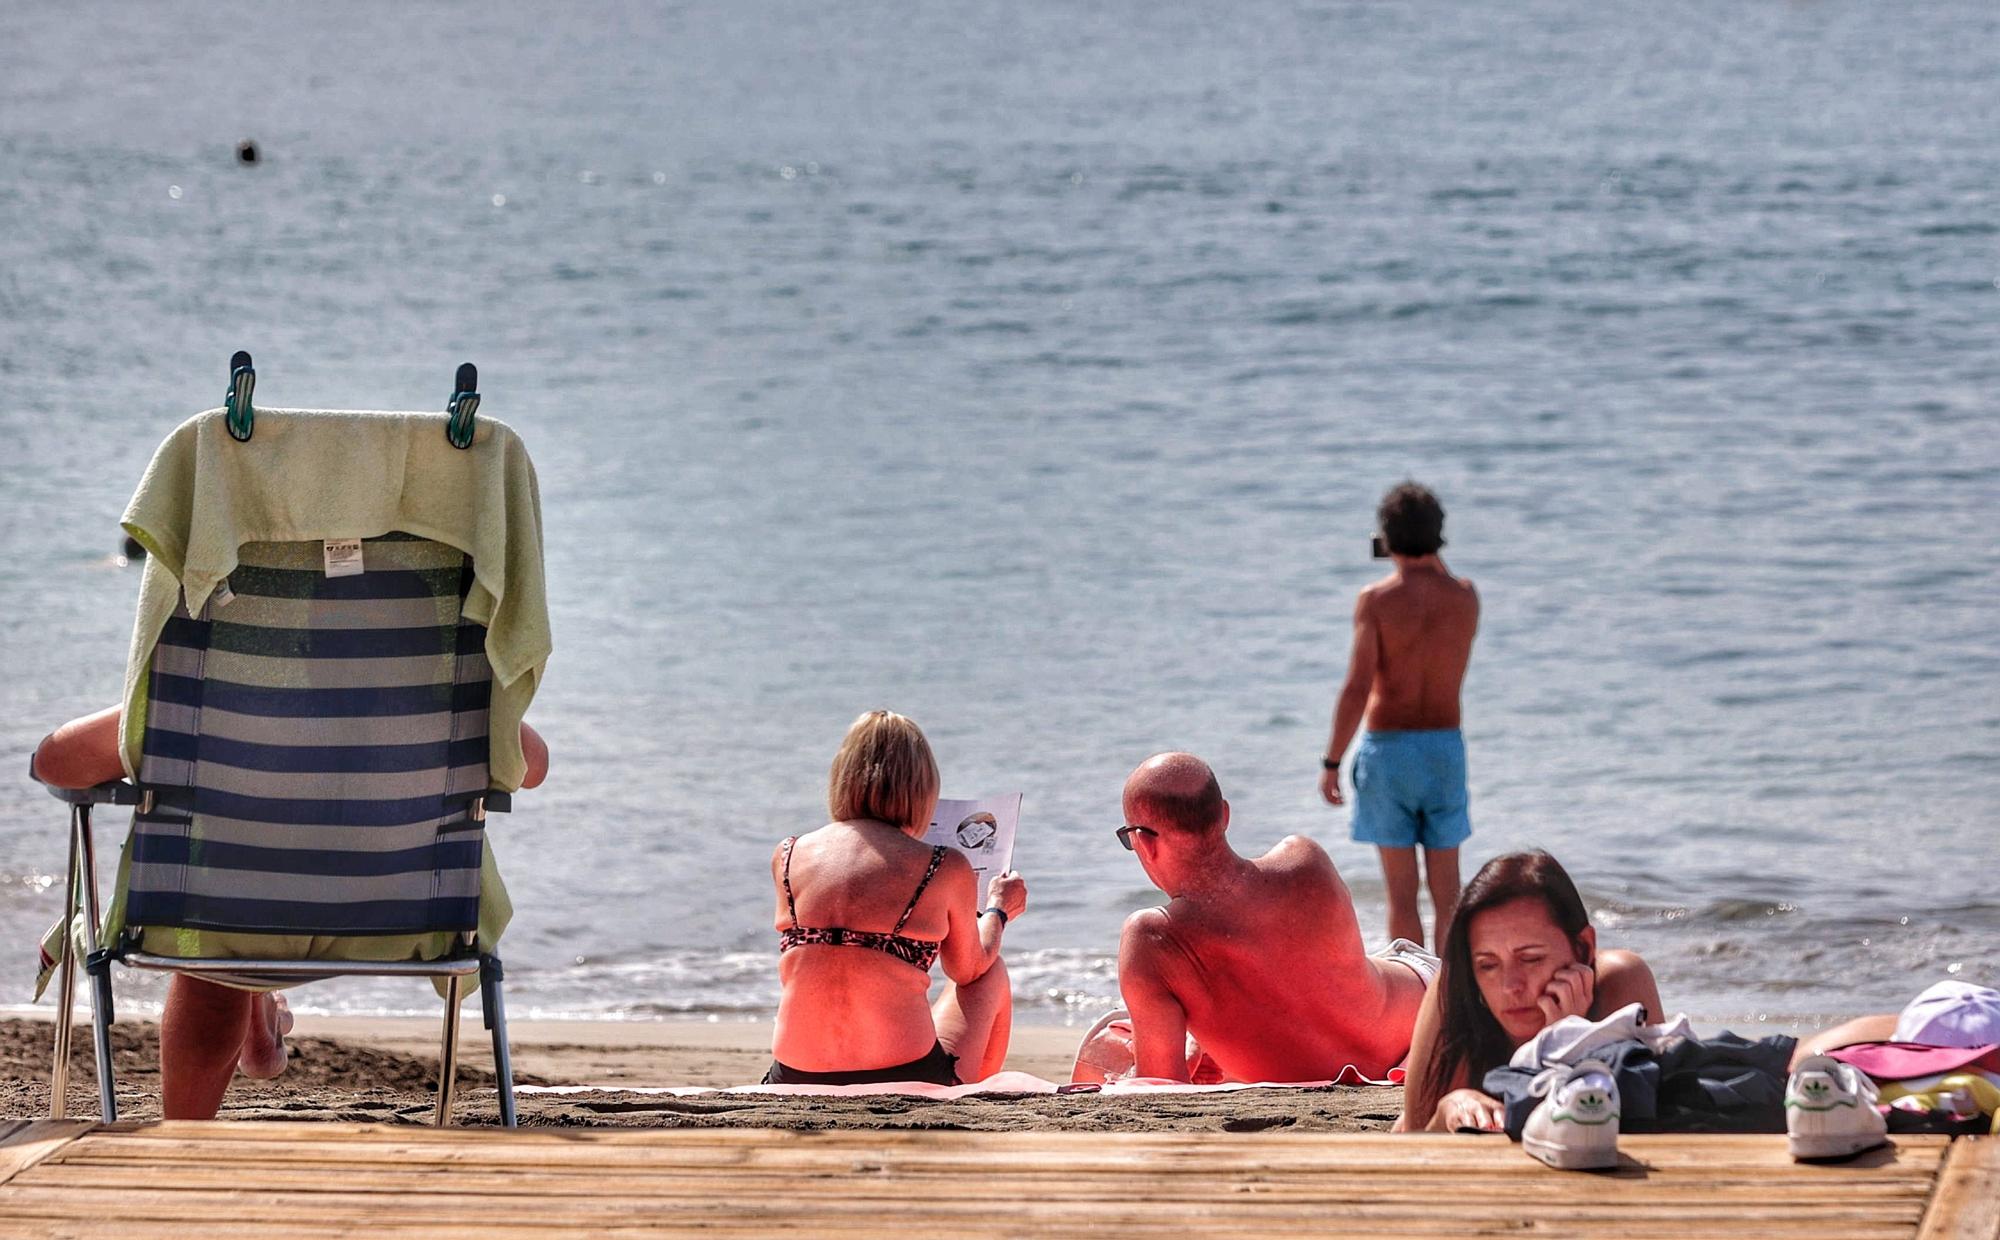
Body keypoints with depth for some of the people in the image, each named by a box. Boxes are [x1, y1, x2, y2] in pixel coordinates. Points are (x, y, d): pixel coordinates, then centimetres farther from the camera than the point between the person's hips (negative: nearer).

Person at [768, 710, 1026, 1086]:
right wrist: (997, 911, 35)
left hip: (796, 1086, 2)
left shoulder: (787, 858, 3)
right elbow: (969, 970, 13)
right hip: (906, 1083, -2)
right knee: (993, 972, 28)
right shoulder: (945, 869, -5)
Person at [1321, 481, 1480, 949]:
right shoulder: (1465, 597, 0)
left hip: (1388, 748, -3)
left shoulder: (1376, 600, -11)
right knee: (1447, 889, 10)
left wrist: (1331, 761, -9)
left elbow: (1357, 688, -16)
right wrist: (1436, 562, 17)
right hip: (1446, 747, 3)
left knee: (1401, 893, 2)